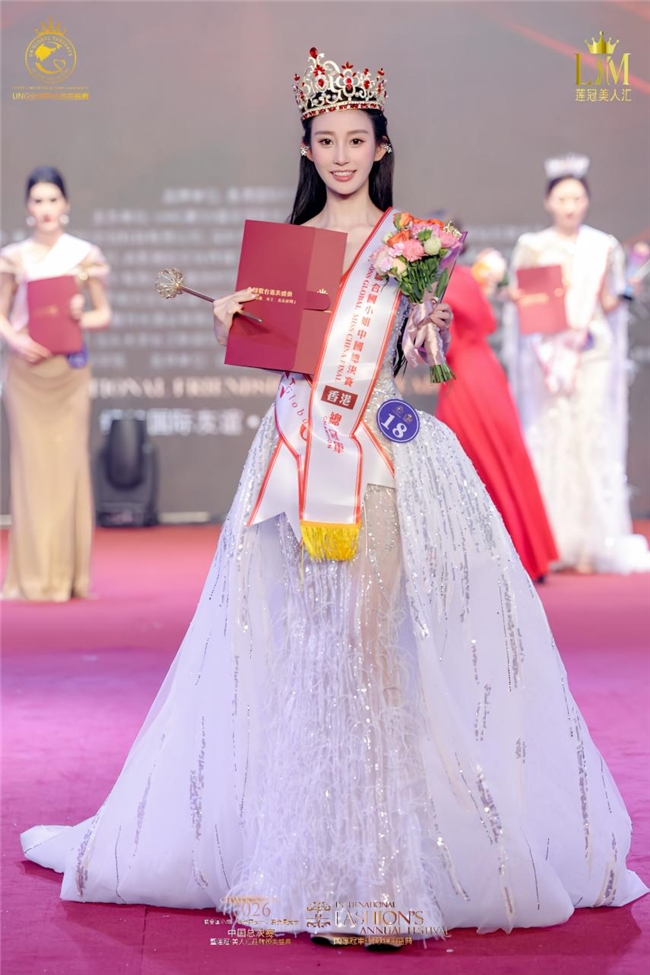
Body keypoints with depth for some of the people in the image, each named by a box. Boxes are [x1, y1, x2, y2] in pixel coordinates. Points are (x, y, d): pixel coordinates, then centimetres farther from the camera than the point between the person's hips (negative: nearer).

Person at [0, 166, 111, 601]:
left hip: (69, 372, -1)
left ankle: (66, 575, 6)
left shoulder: (85, 255, 4)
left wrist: (82, 318, -13)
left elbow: (105, 314, 8)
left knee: (68, 464, -1)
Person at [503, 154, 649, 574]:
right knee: (547, 442, -5)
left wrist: (614, 299, -11)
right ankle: (551, 544, 0)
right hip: (546, 354, 0)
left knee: (593, 442, -5)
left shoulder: (605, 248, 8)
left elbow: (611, 305, 10)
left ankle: (591, 545, 0)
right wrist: (516, 298, -11)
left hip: (592, 354, 0)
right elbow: (519, 305, 10)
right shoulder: (530, 247, 7)